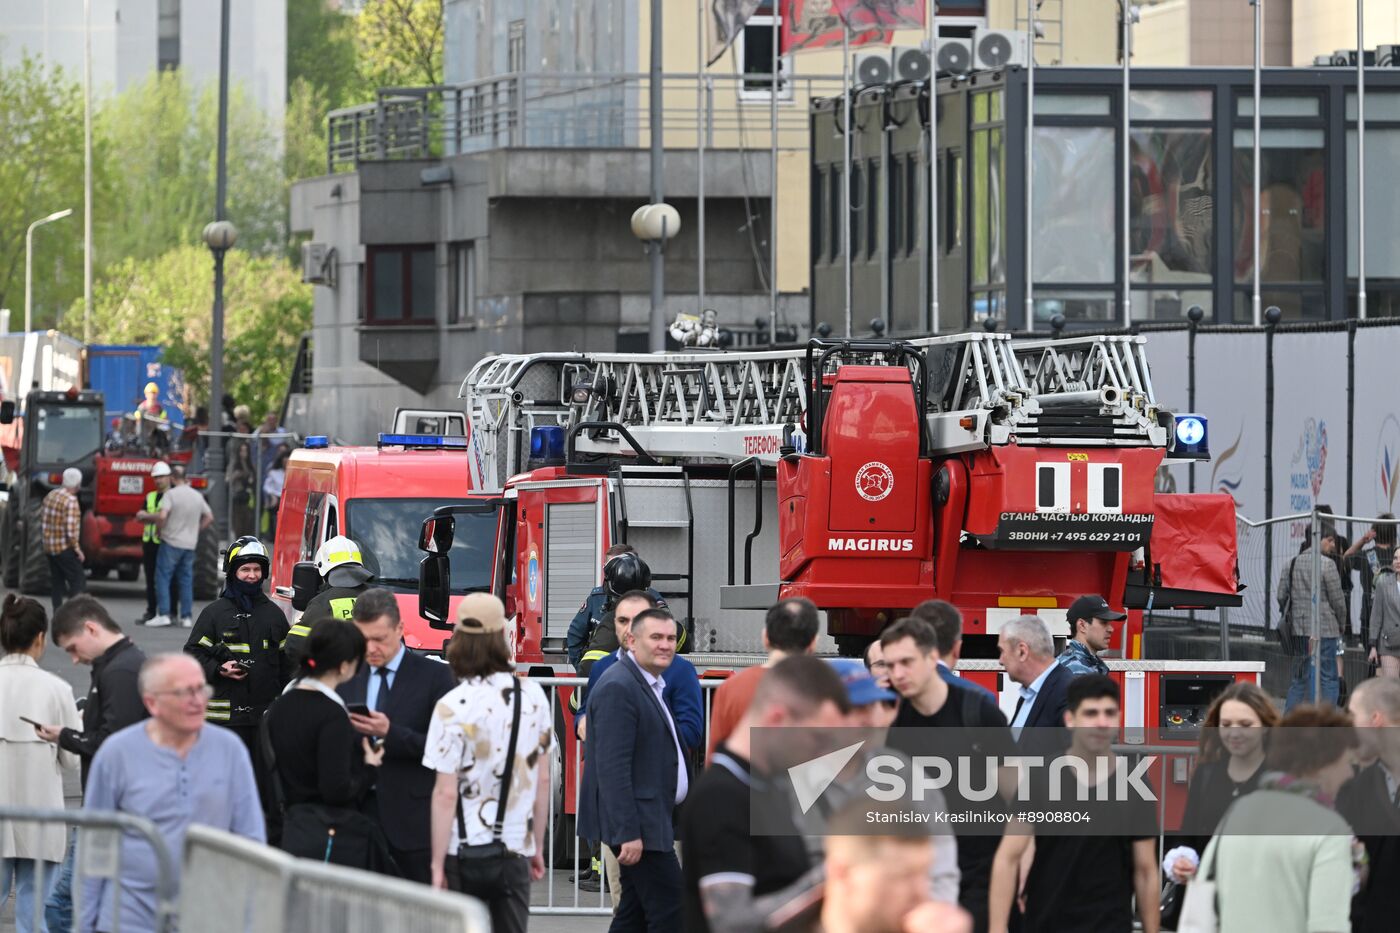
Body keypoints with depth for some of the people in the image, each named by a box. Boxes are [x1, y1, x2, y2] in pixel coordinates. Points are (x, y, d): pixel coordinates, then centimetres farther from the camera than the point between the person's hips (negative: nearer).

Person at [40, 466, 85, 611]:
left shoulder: (50, 496, 8)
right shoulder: (71, 501, -18)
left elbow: (42, 522, 13)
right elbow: (71, 530, -23)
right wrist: (77, 548, -13)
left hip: (49, 548, 8)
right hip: (65, 548, -8)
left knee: (57, 583, 14)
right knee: (78, 582, -4)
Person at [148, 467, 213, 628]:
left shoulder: (171, 494, -10)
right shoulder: (197, 496, 9)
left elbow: (162, 516, -21)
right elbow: (209, 518, 15)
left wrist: (160, 529, -4)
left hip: (171, 542, -6)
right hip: (190, 544, 6)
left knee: (163, 578, -1)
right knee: (186, 580, 9)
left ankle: (163, 614, -9)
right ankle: (187, 617, 8)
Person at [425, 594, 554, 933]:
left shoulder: (454, 706, -12)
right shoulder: (534, 697, 2)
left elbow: (446, 794, -13)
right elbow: (543, 780, 9)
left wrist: (437, 864, -8)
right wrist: (538, 847, 18)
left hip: (464, 851, -4)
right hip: (516, 849, 4)